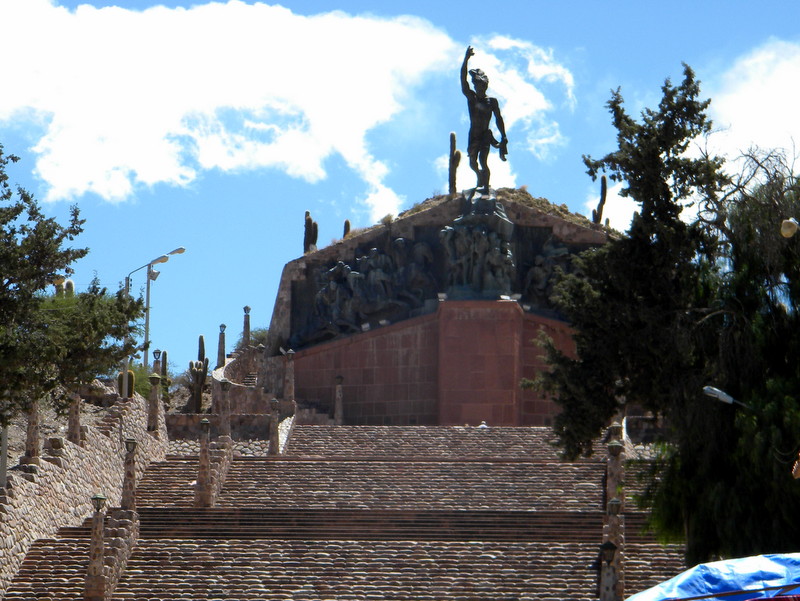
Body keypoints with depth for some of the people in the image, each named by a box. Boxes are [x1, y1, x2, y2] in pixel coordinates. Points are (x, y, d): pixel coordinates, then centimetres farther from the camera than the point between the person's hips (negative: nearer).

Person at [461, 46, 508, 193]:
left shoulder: (492, 101, -1)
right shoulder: (471, 97, 1)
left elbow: (498, 119, 4)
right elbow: (463, 80, -10)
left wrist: (503, 138, -1)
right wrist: (466, 59, -21)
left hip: (486, 135, -3)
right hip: (473, 135, 3)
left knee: (483, 160, -16)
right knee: (472, 162, 7)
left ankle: (486, 187, -15)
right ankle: (480, 176, 39)